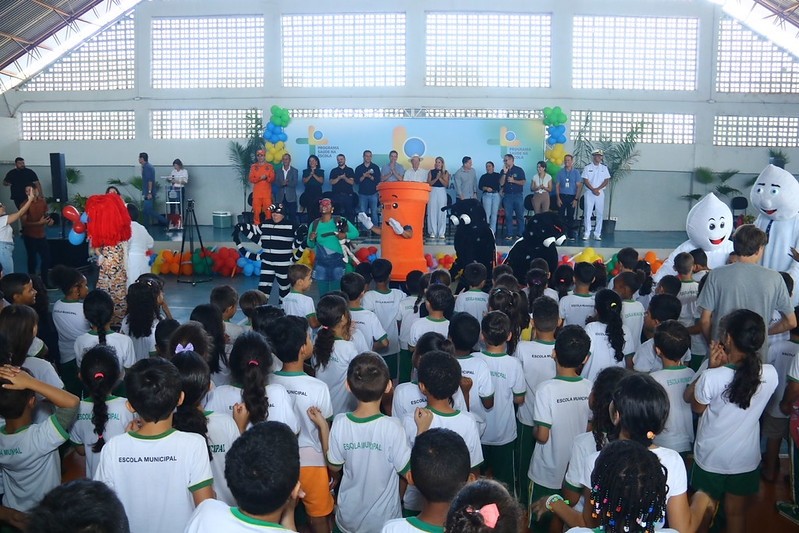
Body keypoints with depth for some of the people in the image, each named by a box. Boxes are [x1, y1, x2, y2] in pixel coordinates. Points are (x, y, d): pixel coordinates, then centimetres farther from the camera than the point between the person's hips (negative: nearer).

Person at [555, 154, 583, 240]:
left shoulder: (576, 172, 2)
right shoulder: (561, 172, 6)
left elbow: (579, 186, 0)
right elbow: (557, 185, 6)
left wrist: (576, 199, -7)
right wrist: (558, 198, -3)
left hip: (572, 197, -1)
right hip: (562, 196, 1)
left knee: (570, 216, 4)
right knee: (561, 216, -2)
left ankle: (571, 235, 10)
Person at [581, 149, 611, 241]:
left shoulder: (604, 168, 9)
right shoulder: (587, 167, 2)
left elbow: (607, 181, 3)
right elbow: (585, 181, -4)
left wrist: (597, 189, -10)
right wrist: (593, 190, -14)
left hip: (600, 193, 2)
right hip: (589, 192, -2)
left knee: (600, 214, 0)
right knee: (587, 213, -4)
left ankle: (597, 234, 3)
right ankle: (586, 233, -1)